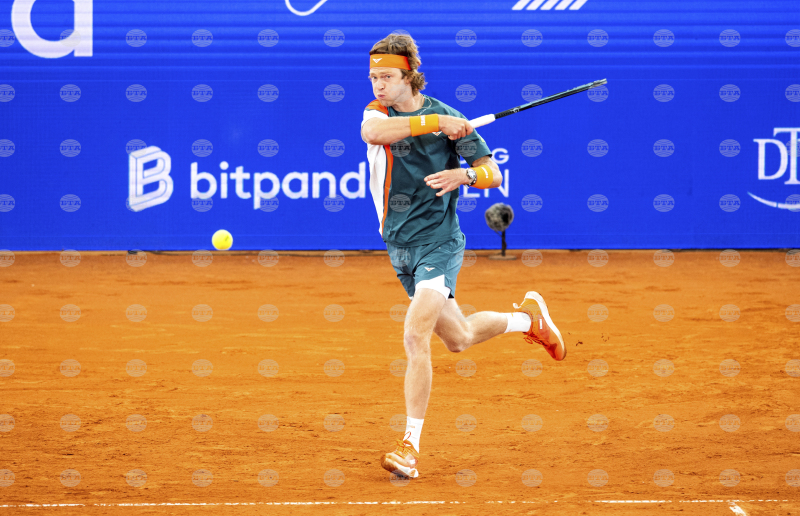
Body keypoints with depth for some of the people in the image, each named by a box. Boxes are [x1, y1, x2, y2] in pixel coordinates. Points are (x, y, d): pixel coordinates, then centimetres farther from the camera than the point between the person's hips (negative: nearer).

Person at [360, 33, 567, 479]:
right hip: (399, 245, 6)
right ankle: (528, 317, 42)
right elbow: (372, 132, -24)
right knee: (458, 338, 16)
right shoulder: (378, 111, 2)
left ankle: (411, 445, -16)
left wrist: (464, 175, -28)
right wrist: (434, 123, -31)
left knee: (416, 338, -21)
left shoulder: (448, 118, -8)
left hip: (437, 242, -6)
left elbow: (493, 174, -6)